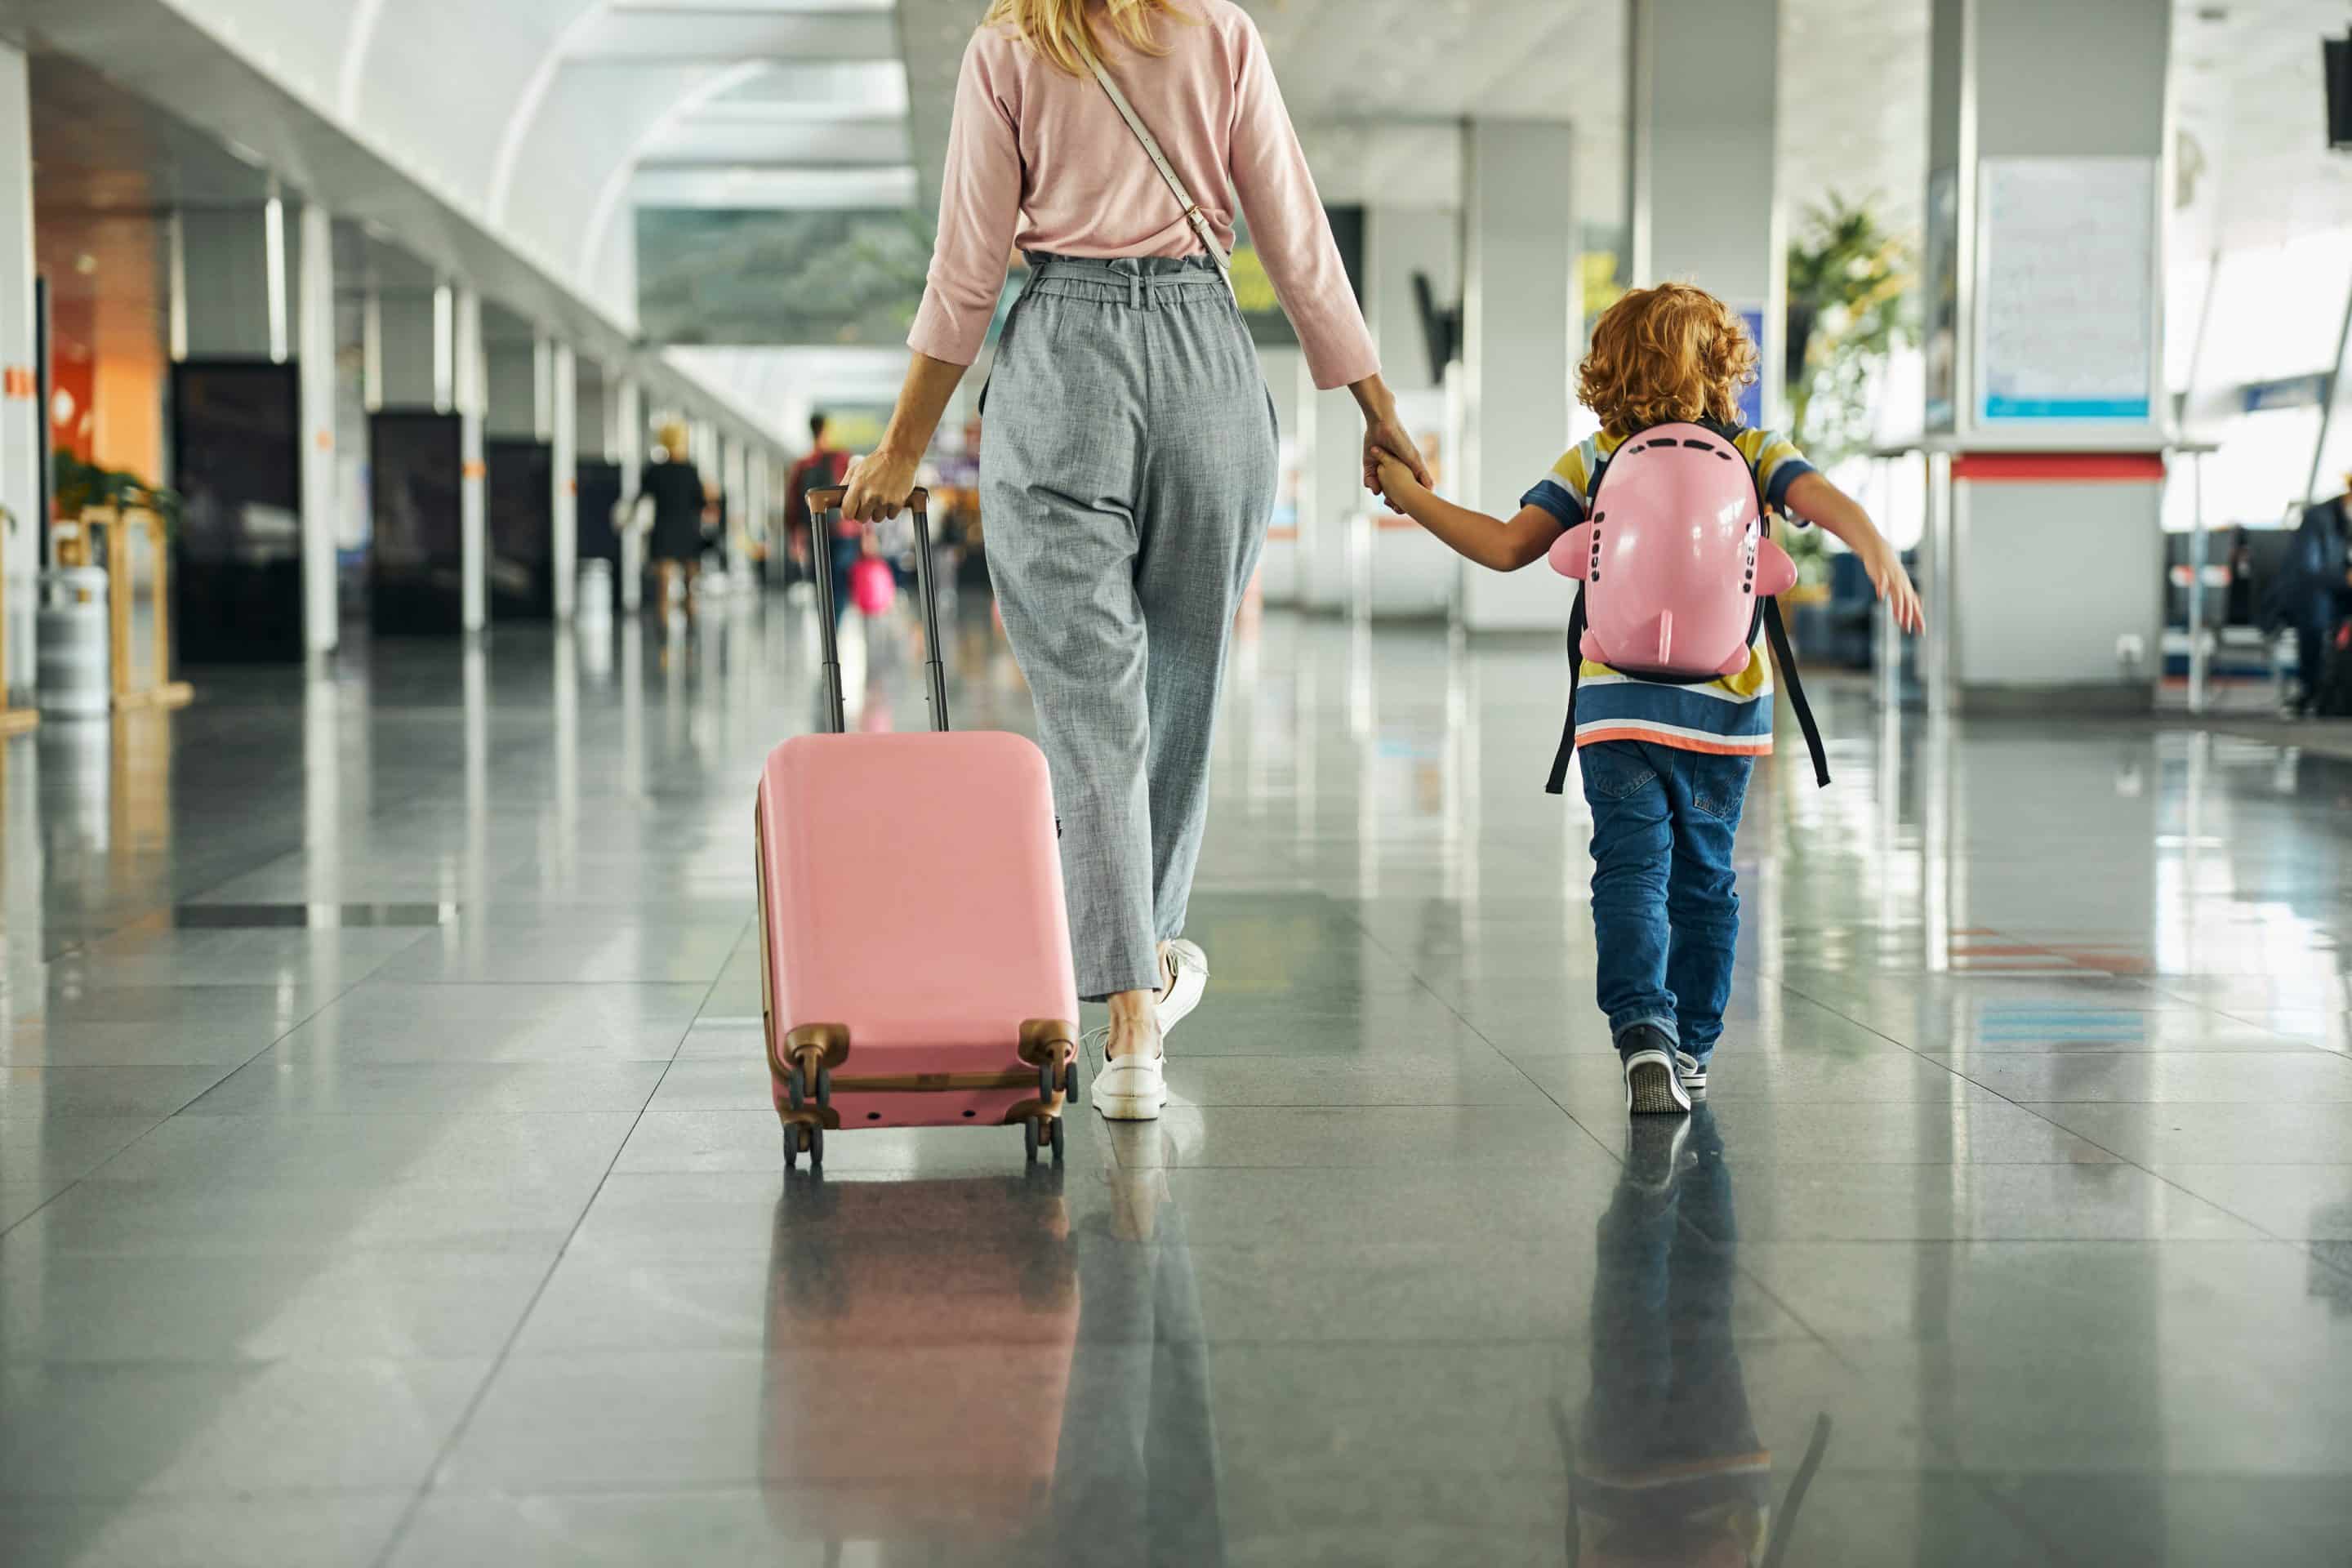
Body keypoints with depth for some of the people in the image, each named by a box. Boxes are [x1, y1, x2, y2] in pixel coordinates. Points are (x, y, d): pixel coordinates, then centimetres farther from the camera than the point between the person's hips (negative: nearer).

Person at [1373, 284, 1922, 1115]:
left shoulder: (1591, 463, 3)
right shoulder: (1755, 453, 4)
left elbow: (1507, 547, -2)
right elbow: (1829, 502, -13)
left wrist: (1412, 497, 8)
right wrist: (1881, 555, -26)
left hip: (1619, 705, -1)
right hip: (1727, 705, 1)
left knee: (1632, 869, -6)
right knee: (1705, 876, 14)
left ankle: (1643, 1027, -27)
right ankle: (1691, 1045, 22)